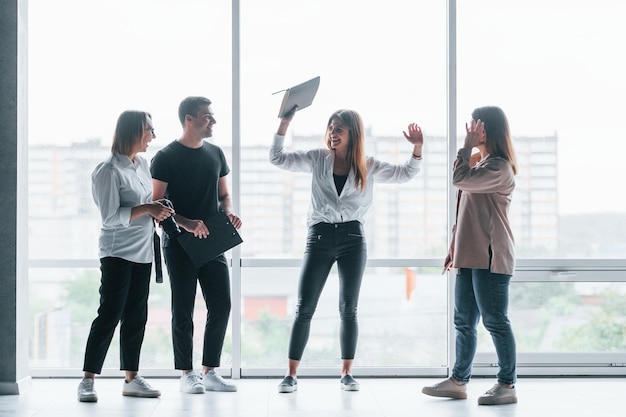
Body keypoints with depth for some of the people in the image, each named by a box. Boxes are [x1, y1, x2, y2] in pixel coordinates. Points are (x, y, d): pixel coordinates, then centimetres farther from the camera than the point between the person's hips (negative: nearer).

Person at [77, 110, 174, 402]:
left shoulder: (142, 165, 11)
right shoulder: (109, 171, -14)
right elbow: (111, 217, -17)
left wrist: (158, 212, 2)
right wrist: (146, 209, -20)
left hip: (143, 252, 8)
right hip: (118, 253, -8)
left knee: (136, 317, 10)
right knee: (110, 315, -8)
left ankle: (131, 378, 17)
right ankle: (88, 380, -2)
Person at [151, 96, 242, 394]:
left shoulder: (215, 154, 11)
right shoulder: (166, 157, -7)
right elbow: (157, 204, -11)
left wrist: (229, 213, -3)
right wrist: (187, 223, -24)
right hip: (180, 244, -5)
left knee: (221, 305, 2)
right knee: (183, 310, 1)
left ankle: (210, 372, 11)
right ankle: (187, 374, 9)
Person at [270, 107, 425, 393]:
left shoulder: (367, 166, 7)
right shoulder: (317, 159, 5)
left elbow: (406, 173, 12)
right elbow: (277, 158, 0)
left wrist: (417, 148, -4)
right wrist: (285, 122, -7)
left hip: (352, 237, 1)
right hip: (319, 237, 0)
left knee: (348, 308, 2)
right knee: (304, 308, -4)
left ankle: (347, 373, 11)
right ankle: (291, 375, 0)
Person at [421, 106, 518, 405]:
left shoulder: (499, 168, -10)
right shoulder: (481, 164, 21)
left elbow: (460, 179, -24)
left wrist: (467, 148, -9)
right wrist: (455, 248, 21)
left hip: (490, 257, -10)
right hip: (471, 256, 10)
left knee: (495, 320, -7)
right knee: (464, 322, 11)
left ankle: (507, 385, -1)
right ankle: (458, 381, 16)